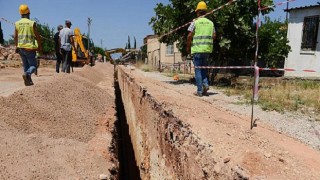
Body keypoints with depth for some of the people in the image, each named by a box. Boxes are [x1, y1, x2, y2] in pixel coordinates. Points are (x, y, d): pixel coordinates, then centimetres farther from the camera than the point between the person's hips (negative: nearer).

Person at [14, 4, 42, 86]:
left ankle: (28, 81, 17)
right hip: (29, 48, -5)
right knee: (33, 65, 2)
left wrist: (17, 46, 19)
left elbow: (15, 37, 7)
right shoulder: (32, 23, -9)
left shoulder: (17, 23, 4)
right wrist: (39, 46, 3)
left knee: (25, 65, 16)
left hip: (20, 48, 5)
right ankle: (27, 73, -26)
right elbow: (37, 36, -8)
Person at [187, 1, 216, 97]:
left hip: (197, 49, -4)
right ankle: (205, 84, 2)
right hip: (208, 49, 5)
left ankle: (200, 91, 3)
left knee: (198, 70, 2)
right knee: (204, 68, 20)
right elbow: (214, 36, 8)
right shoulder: (211, 23, 11)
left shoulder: (195, 22, -3)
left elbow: (189, 36, -9)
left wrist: (188, 47, 3)